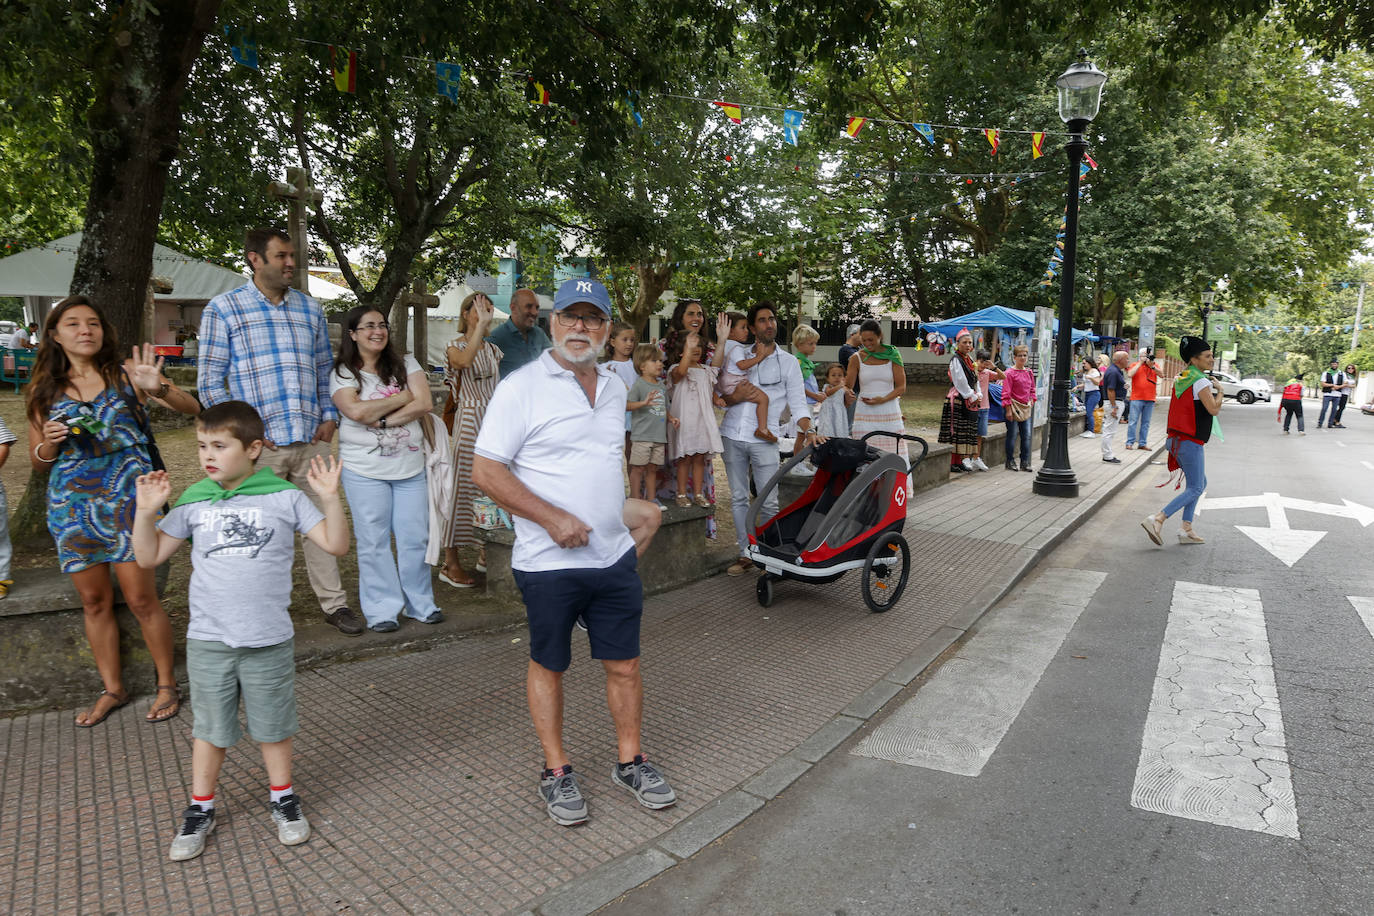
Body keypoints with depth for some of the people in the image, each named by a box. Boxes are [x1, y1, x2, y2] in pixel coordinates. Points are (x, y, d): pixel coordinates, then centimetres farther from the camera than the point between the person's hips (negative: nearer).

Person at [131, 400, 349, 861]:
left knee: (273, 725, 13)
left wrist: (330, 498, -23)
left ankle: (282, 797, 34)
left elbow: (336, 545, -10)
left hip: (269, 642, -2)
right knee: (210, 729, 15)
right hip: (207, 641, 2)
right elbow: (149, 557, 6)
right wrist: (146, 511, -8)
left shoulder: (284, 498, -6)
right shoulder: (193, 502, 1)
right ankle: (200, 809, 34)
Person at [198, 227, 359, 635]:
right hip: (260, 444, -3)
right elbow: (211, 380, -1)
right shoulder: (223, 308, 1)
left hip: (313, 438, 3)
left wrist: (330, 417, 5)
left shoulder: (310, 309, 13)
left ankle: (334, 603, 17)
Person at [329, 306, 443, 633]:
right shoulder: (343, 374, 1)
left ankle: (420, 604, 19)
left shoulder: (405, 364, 8)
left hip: (411, 467, 2)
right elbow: (355, 412, -17)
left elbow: (424, 404, -5)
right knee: (373, 541, 1)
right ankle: (381, 611, 12)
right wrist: (401, 399, -7)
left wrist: (381, 420, -13)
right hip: (365, 470, -2)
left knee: (415, 538, 6)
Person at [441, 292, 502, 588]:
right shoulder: (455, 346, -3)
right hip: (469, 418, -6)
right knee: (462, 487, -7)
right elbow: (464, 360, -28)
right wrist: (482, 324, -24)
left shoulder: (493, 349, 16)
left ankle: (485, 554, 20)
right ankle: (451, 562, -2)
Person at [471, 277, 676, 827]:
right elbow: (485, 471, -13)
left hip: (615, 556, 5)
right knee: (548, 665, 11)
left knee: (624, 664, 12)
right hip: (548, 561, -5)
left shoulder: (614, 388, 10)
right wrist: (554, 518, -19)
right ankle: (556, 771, 29)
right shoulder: (521, 388, -10)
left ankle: (630, 762, 30)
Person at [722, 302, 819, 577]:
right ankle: (746, 553, 17)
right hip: (733, 435, 3)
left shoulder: (788, 362, 6)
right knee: (738, 498, 7)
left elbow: (797, 402, 2)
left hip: (764, 438, -3)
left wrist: (808, 431, -13)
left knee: (769, 502, -4)